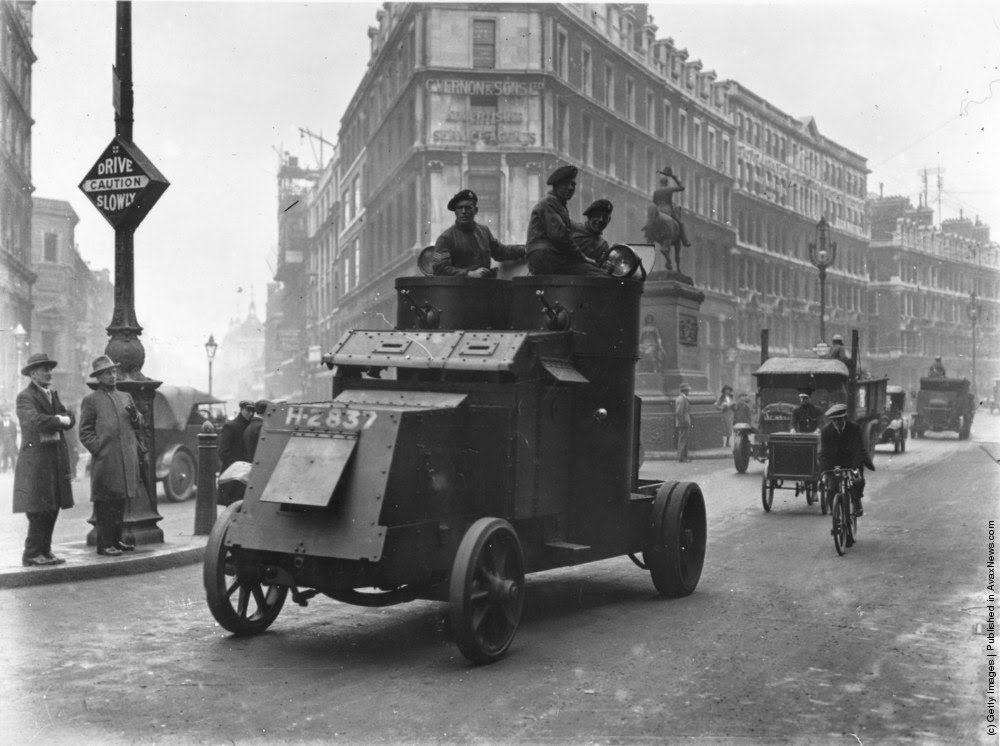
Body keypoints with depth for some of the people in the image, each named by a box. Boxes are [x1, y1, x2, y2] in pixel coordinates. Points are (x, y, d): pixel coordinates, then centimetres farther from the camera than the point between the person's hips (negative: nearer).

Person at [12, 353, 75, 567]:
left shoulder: (52, 394, 18)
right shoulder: (25, 397, -7)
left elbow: (69, 419, 9)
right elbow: (36, 421, -24)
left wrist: (57, 420, -11)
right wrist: (59, 421, -11)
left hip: (56, 459, 8)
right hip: (36, 459, -8)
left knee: (52, 508, 8)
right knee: (38, 510, -7)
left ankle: (44, 551, 15)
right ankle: (31, 555, -1)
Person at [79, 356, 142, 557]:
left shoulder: (126, 397, 19)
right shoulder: (91, 400, 2)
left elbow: (138, 425, 21)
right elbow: (85, 432, -1)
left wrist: (135, 415, -1)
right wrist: (99, 448, -12)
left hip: (127, 458, 6)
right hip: (105, 461, -6)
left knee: (120, 500, 12)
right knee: (105, 502, -5)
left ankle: (116, 539, 21)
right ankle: (104, 544, -2)